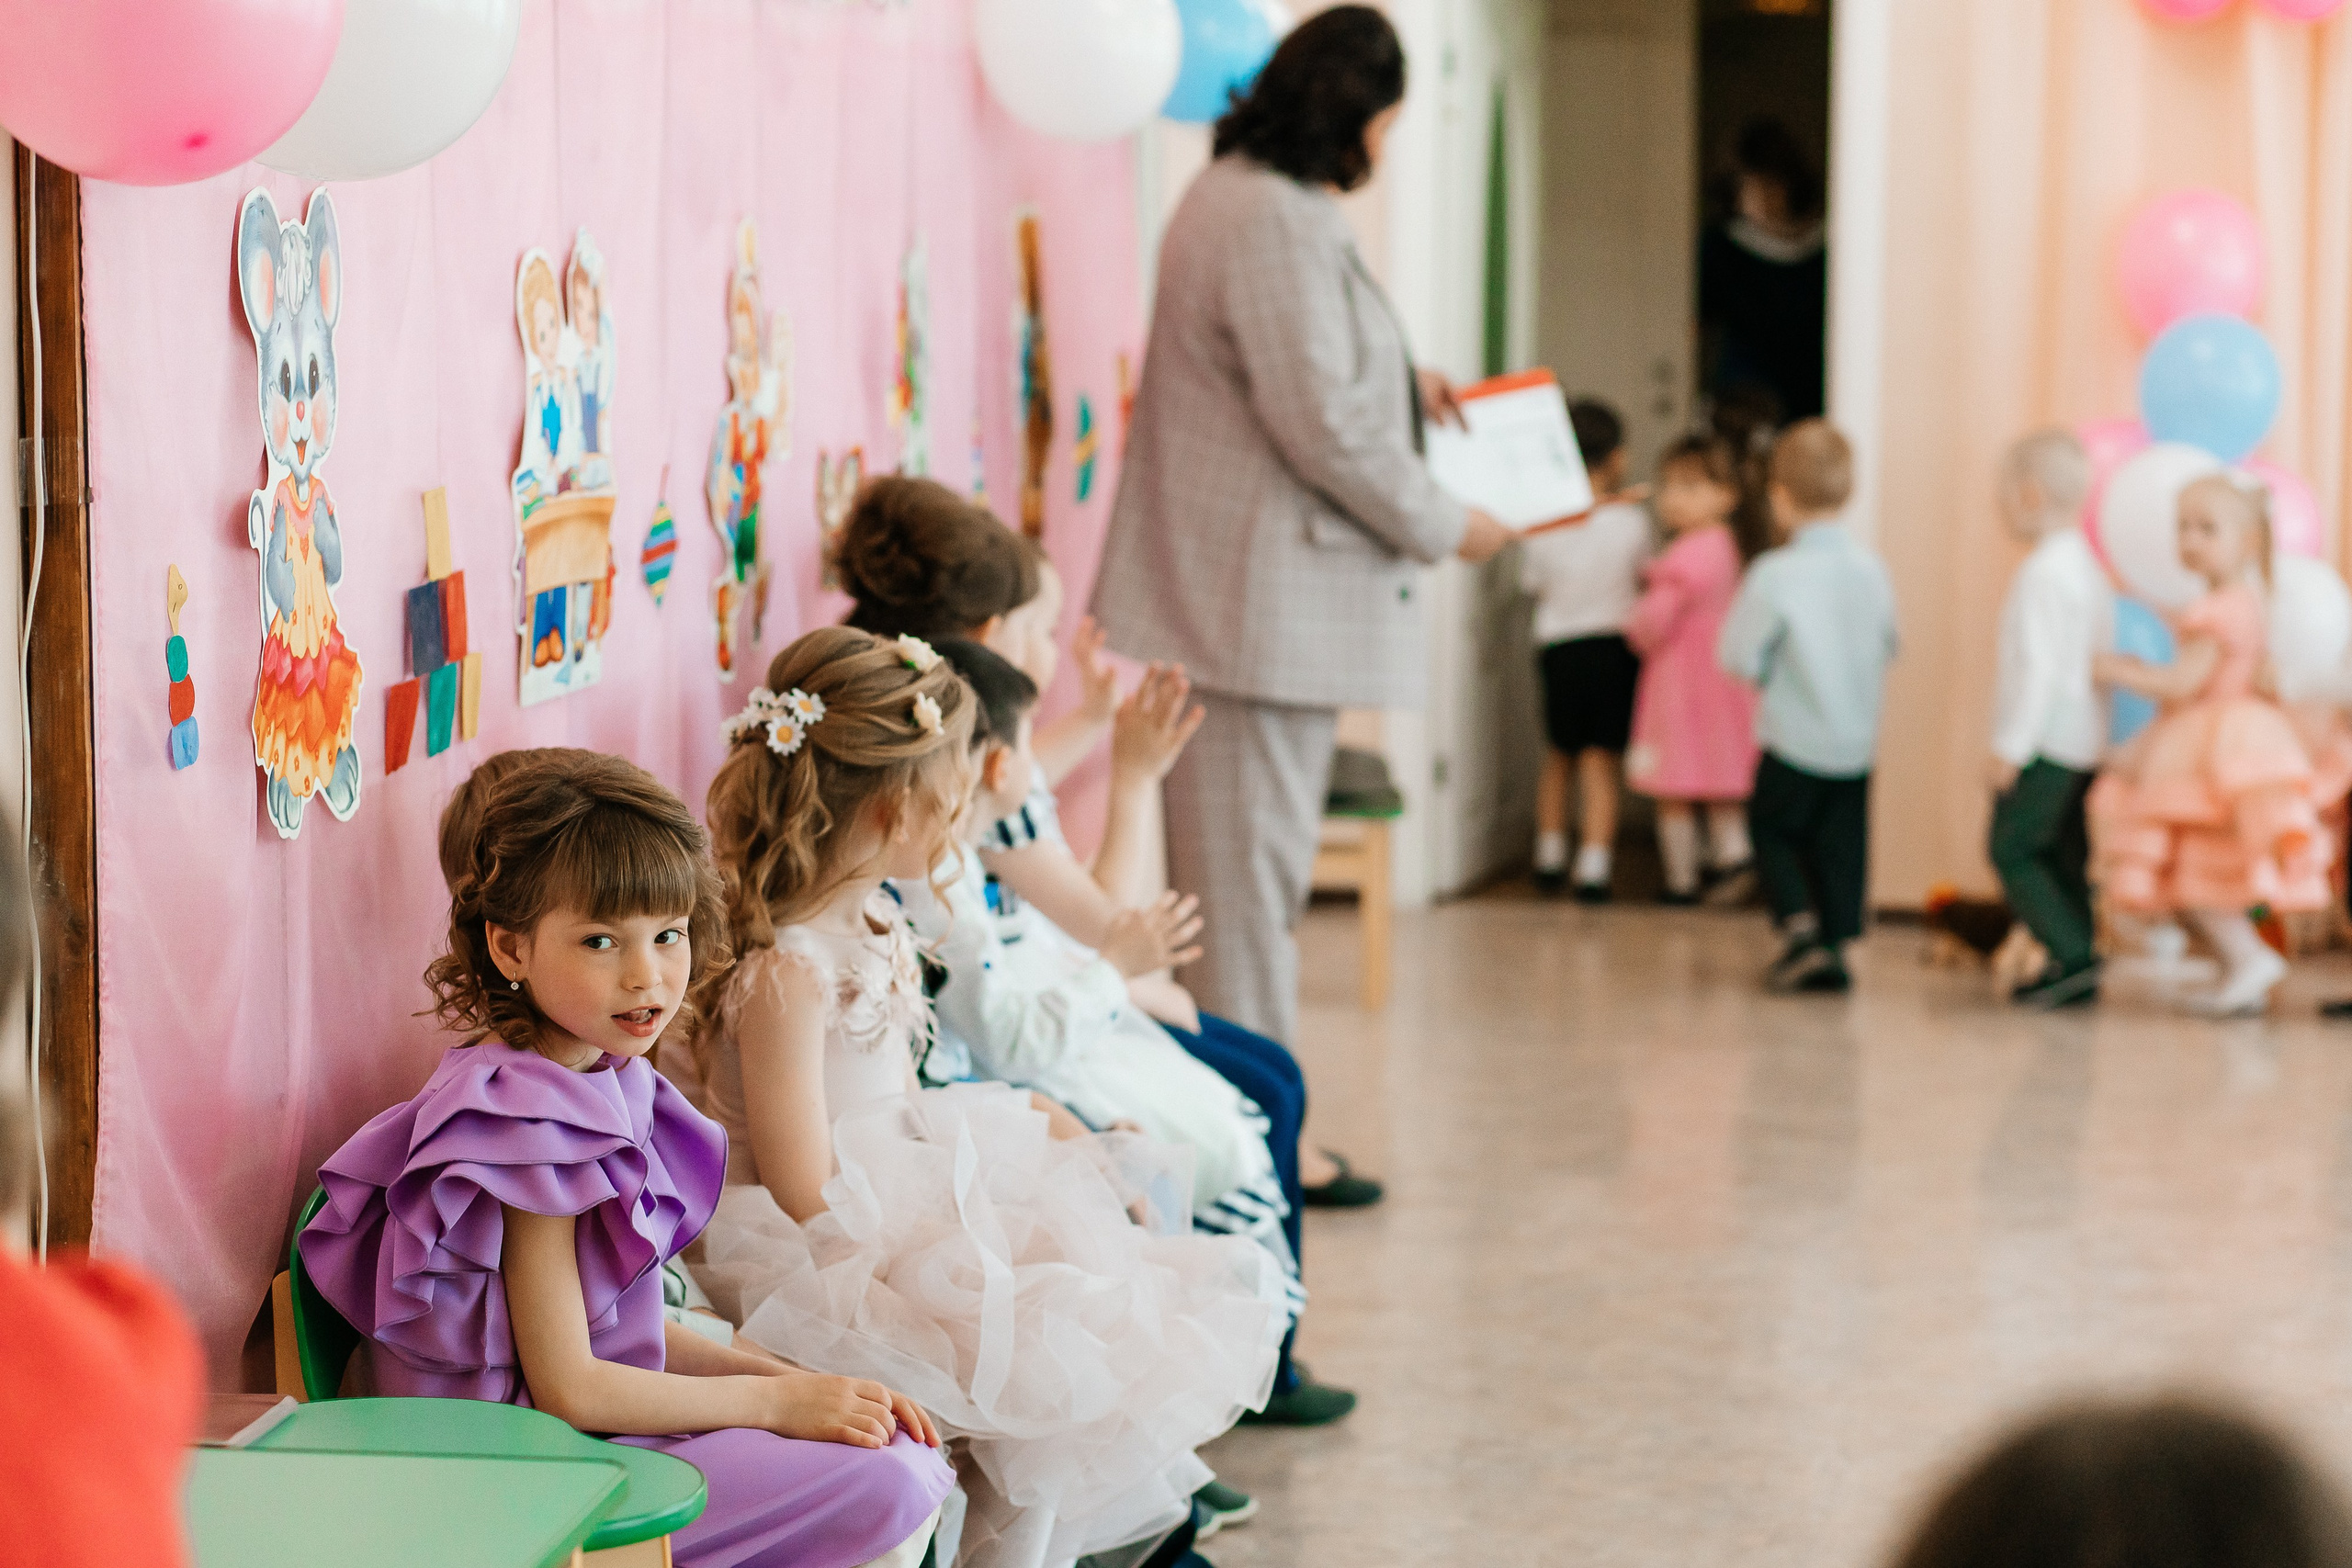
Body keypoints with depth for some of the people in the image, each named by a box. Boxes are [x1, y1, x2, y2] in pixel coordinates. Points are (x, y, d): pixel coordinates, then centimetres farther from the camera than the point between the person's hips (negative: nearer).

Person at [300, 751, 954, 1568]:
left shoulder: (612, 1082, 9)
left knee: (906, 1451, 6)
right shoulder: (526, 1120, -20)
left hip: (608, 1423, 10)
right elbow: (567, 1387, -19)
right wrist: (774, 1399, -10)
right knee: (887, 1494, -19)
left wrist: (792, 1379, 3)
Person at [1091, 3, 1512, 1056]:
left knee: (1250, 867, 16)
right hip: (1267, 604, -11)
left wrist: (1402, 382, 18)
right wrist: (1446, 528, -10)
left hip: (1240, 599, 11)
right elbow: (1325, 427, -22)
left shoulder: (1230, 194, 15)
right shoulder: (1278, 223, -20)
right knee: (1250, 868, -5)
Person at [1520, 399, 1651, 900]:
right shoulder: (1630, 520, -8)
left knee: (1559, 755, 21)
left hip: (1559, 648, 2)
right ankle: (1592, 869, -5)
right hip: (1615, 647, -2)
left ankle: (1549, 858, 26)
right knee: (1600, 763, 2)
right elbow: (1644, 576, 7)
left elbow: (1532, 582, 7)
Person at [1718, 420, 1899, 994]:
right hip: (1858, 740, 5)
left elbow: (1739, 656, -12)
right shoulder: (1871, 569, -1)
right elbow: (1888, 648, 10)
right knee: (1839, 844, 12)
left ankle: (1800, 928, -4)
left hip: (1794, 741, -4)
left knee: (1771, 829, 11)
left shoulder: (1774, 574, -17)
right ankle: (1834, 944, 12)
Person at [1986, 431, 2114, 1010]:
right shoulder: (2088, 567, 15)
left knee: (2014, 849, -7)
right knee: (2062, 855, 12)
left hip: (2047, 740, -10)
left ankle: (2073, 957, -14)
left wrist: (2011, 746, -20)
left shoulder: (2043, 574, -16)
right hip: (2085, 742, 10)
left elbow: (2040, 667, -22)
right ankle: (2077, 968, 12)